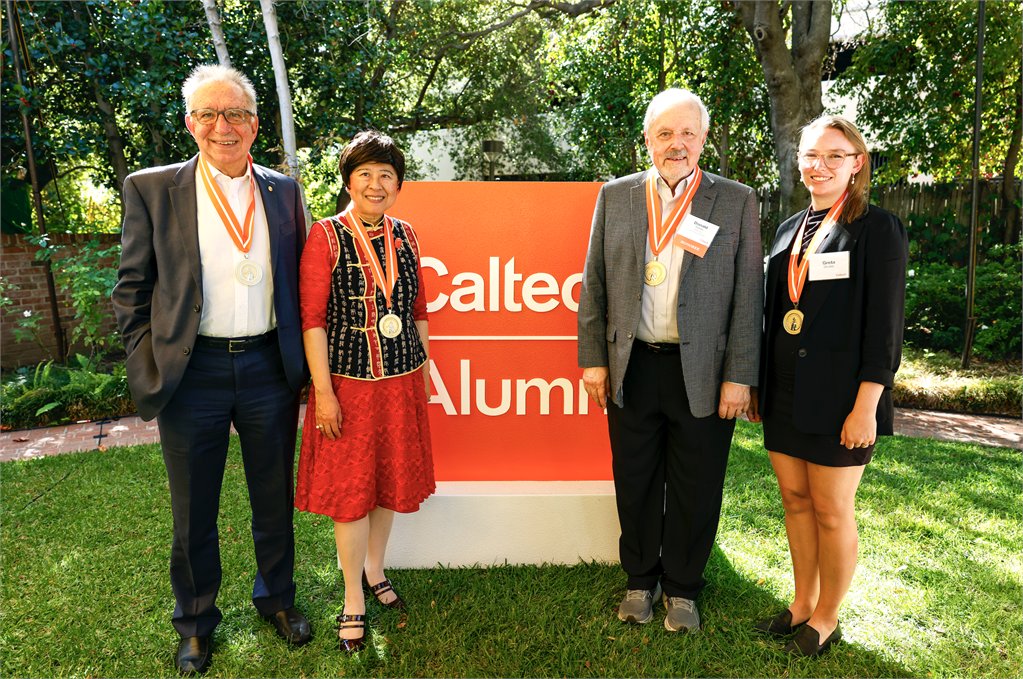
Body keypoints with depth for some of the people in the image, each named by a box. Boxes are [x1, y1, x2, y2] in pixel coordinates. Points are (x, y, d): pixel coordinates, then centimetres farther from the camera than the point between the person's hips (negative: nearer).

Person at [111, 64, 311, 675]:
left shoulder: (283, 191, 5)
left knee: (275, 498, 16)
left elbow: (299, 284, 8)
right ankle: (196, 623, 38)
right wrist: (148, 371, -5)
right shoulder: (152, 189, -1)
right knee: (194, 510, 15)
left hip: (268, 367, 2)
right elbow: (133, 290, 1)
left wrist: (302, 366, 4)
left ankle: (277, 597, 40)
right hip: (192, 372, -1)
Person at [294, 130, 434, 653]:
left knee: (390, 481, 16)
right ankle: (353, 600, 25)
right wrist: (322, 391, -13)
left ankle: (374, 569, 40)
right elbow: (313, 319, -10)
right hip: (349, 382, -4)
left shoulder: (405, 236, 6)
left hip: (401, 380, 5)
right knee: (351, 490, 6)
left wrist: (425, 369, 12)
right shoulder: (326, 236, -8)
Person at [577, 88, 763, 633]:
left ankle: (682, 588, 32)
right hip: (632, 368, 2)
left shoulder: (737, 201, 1)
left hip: (703, 373, -1)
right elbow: (594, 285, 6)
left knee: (694, 490, 10)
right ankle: (641, 580, 35)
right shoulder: (615, 196, 5)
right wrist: (593, 360, 1)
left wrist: (739, 377, -6)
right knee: (635, 483, 14)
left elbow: (747, 296, -2)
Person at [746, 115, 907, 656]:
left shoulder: (878, 229, -6)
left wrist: (866, 407, -15)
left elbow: (884, 326, -11)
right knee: (795, 500, 14)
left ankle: (826, 620, 25)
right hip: (785, 395, 6)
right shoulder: (789, 230, 12)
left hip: (837, 398, -6)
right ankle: (803, 604, 32)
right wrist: (758, 384, 14)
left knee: (831, 510, 6)